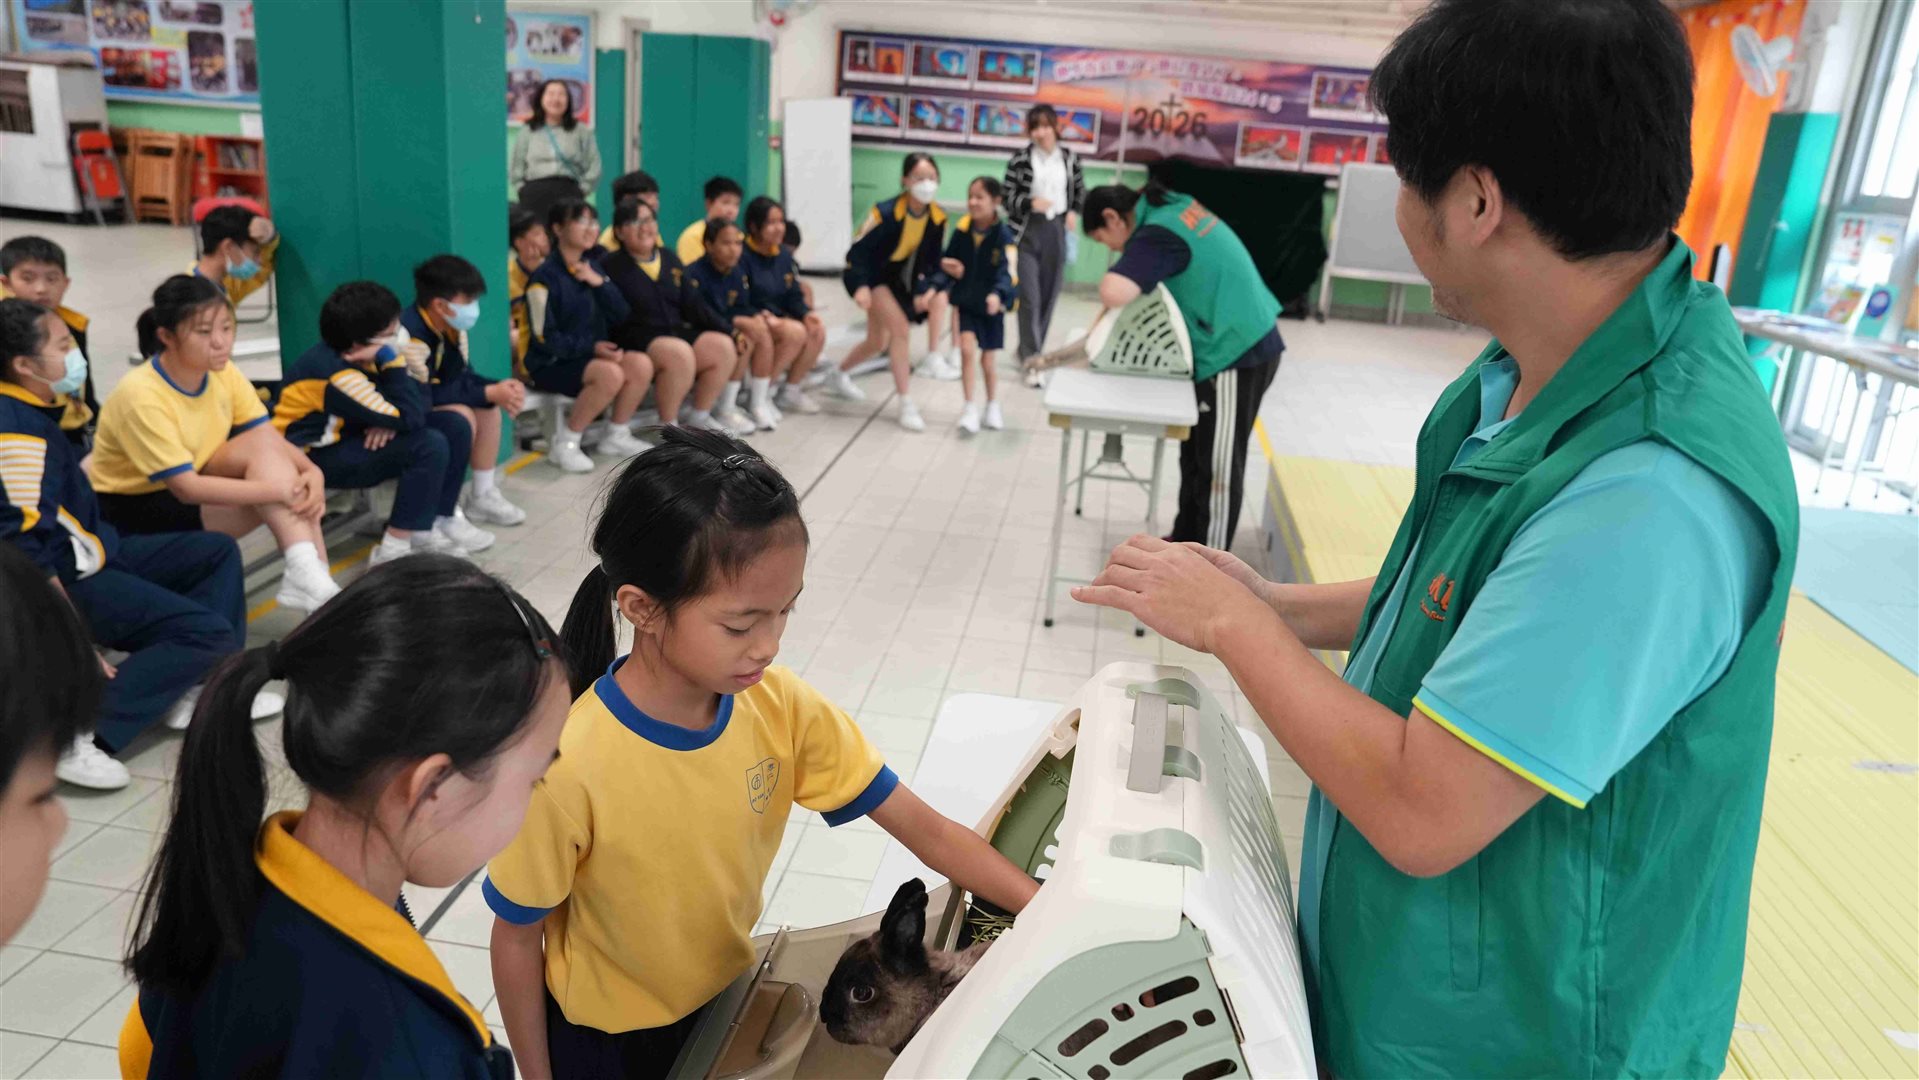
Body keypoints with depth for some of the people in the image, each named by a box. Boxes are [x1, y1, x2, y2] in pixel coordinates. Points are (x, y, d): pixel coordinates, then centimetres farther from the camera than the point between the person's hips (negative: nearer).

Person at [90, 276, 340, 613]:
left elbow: (273, 439, -10)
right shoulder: (140, 395, -27)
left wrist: (311, 471, -31)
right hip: (129, 512, -6)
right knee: (261, 447, -26)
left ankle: (308, 574, -27)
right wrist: (278, 489, -34)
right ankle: (304, 577, -34)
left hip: (190, 491, 6)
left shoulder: (223, 372, -8)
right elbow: (186, 487, -30)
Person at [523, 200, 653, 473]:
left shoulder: (591, 269, 11)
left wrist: (599, 283, -10)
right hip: (551, 363, -7)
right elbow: (545, 338, -15)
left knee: (641, 365, -17)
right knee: (610, 375, -32)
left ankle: (616, 435, -1)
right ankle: (565, 441, -15)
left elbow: (621, 316, 4)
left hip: (591, 354, 7)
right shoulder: (545, 276, -12)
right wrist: (591, 347, -22)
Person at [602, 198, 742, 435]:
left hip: (676, 333, 7)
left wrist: (729, 330, 6)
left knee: (724, 347, -14)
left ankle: (700, 417, 2)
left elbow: (693, 305, 14)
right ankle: (668, 426, -15)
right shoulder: (612, 267, -4)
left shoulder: (670, 259, 15)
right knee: (680, 353, -34)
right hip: (637, 340, -7)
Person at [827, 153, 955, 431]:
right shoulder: (886, 213, -27)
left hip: (901, 278, 6)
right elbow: (858, 250, -23)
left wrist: (924, 289, -17)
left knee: (877, 342, 12)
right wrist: (860, 287, -35)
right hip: (872, 276, -6)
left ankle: (838, 376, 40)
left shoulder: (938, 218, -11)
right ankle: (906, 404, -15)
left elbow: (931, 261, -2)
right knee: (900, 328, -21)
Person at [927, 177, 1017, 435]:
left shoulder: (1003, 236, -17)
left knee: (989, 360, 9)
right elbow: (948, 264, 5)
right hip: (966, 302, 2)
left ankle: (992, 405, 35)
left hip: (992, 305, -2)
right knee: (967, 349, -16)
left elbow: (1006, 272, -27)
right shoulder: (962, 230, -5)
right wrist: (935, 287, -10)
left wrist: (997, 294, -46)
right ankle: (970, 407, -4)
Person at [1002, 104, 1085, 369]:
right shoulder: (1020, 159, -6)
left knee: (1049, 295, 9)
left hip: (1057, 232, 4)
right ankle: (1030, 356, -4)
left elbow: (1080, 191, 17)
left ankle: (1029, 351, 25)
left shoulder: (1070, 159, 3)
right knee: (1029, 296, -8)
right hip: (1027, 232, -3)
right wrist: (1030, 203, -20)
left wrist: (1074, 212, -2)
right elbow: (1008, 196, -3)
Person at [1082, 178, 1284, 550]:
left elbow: (1113, 293, -36)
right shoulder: (1174, 207, 9)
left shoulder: (1157, 233, -20)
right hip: (1243, 342, 10)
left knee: (1218, 466, 0)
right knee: (1196, 452, 18)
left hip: (1235, 352, -10)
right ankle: (1186, 540, 32)